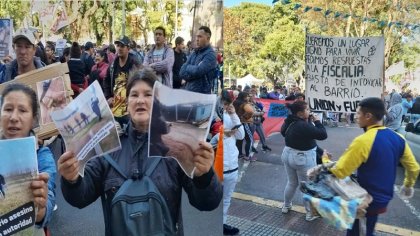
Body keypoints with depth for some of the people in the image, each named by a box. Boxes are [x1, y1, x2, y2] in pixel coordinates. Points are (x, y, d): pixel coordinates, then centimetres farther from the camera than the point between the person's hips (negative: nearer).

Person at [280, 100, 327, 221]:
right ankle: (310, 213, 18)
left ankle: (286, 206, 38)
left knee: (292, 183, 24)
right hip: (303, 158, -8)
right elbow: (323, 135, -25)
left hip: (288, 154, 8)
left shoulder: (289, 122, -3)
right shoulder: (304, 126, -28)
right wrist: (317, 121, -12)